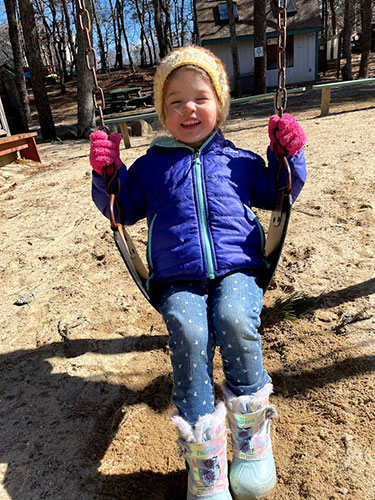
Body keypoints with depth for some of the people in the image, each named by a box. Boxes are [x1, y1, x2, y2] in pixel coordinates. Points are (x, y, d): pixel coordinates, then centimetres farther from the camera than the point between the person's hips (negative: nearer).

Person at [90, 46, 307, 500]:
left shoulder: (239, 161, 19)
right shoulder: (151, 166, 18)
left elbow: (277, 194, 29)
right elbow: (124, 209, 22)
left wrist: (287, 156, 12)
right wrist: (108, 173, 5)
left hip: (236, 271, 0)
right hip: (179, 282, 0)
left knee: (235, 321, -32)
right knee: (189, 333, -30)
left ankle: (251, 436, -7)